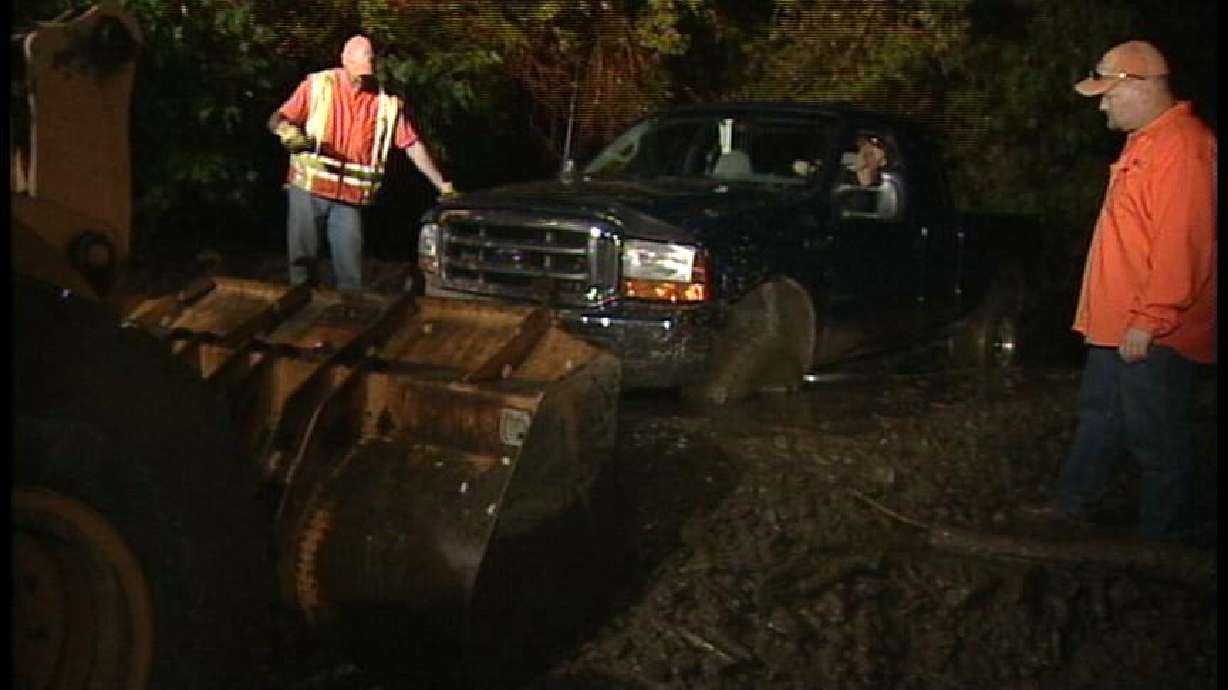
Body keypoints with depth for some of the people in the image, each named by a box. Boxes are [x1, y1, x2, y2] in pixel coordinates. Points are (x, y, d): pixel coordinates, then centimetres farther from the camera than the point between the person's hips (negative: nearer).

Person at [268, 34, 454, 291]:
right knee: (301, 260, 7)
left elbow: (413, 145, 4)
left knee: (351, 273, 0)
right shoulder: (319, 85, -3)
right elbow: (276, 119, -1)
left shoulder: (387, 102, -1)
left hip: (350, 198, 0)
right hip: (307, 190, 0)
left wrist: (442, 185, 2)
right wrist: (286, 129, -26)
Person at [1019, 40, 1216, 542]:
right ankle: (1072, 507, 32)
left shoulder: (1181, 147, -20)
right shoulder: (1144, 143, 14)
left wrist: (1148, 322, -25)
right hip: (1119, 325, 10)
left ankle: (1164, 539, 13)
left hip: (1153, 335, -10)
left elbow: (1181, 245, -26)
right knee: (1098, 418, 19)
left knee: (1157, 440, 1)